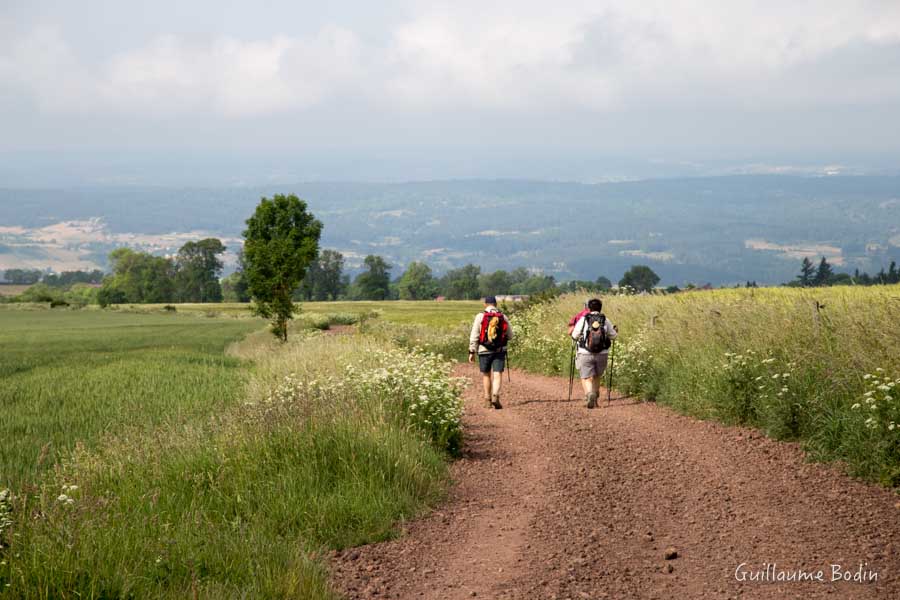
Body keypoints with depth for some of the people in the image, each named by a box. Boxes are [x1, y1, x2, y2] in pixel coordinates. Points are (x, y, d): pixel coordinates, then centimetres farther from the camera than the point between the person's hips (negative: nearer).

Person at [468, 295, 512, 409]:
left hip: (484, 351, 0)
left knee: (486, 375, 16)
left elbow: (474, 336, -6)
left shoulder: (480, 316, -4)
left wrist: (472, 352, -2)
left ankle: (488, 400, 21)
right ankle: (495, 396, -25)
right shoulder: (503, 317, 2)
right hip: (499, 351, 0)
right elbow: (510, 336, 11)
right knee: (497, 375, -4)